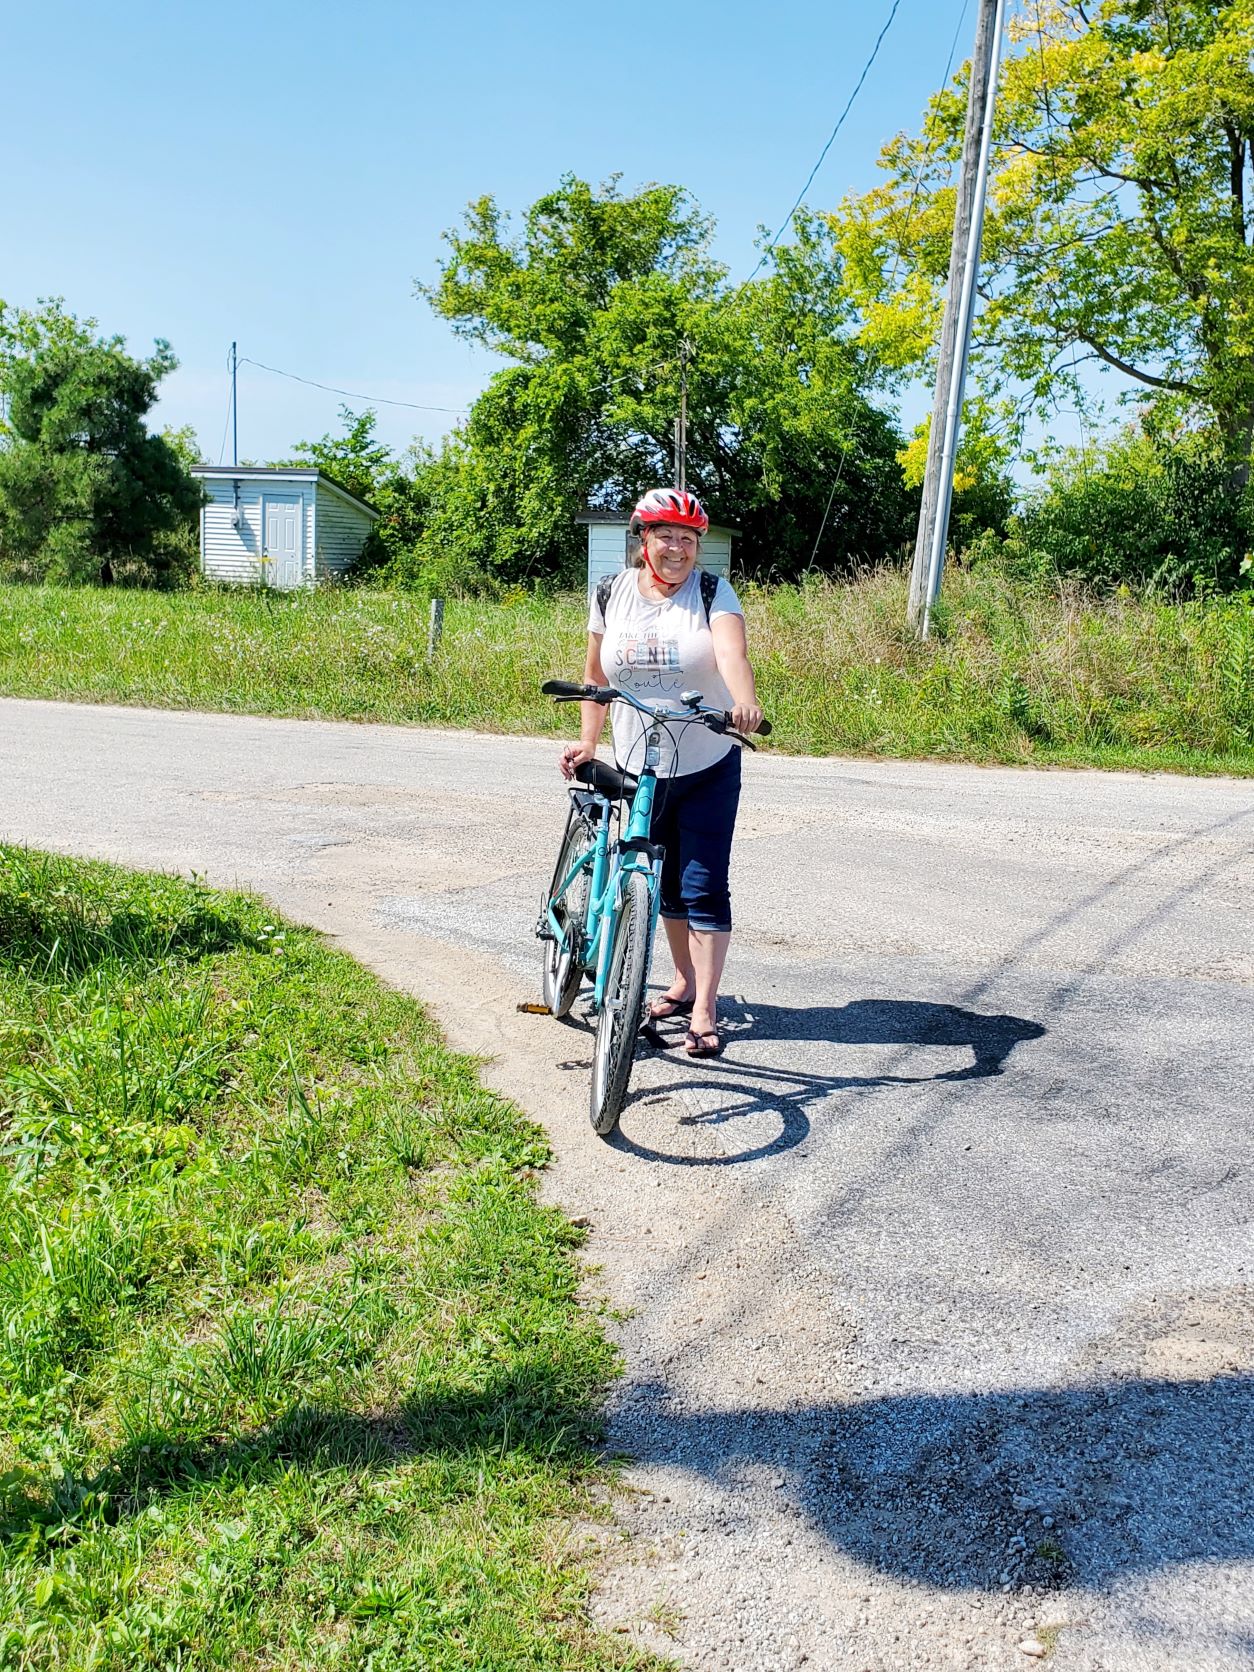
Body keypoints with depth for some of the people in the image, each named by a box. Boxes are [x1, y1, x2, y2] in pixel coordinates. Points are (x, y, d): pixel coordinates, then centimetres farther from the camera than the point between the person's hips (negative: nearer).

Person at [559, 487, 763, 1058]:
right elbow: (596, 676, 11)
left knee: (704, 888, -3)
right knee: (666, 883, 13)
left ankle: (704, 1008, 4)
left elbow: (732, 654, -26)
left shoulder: (712, 594, -7)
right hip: (638, 768, 3)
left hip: (708, 768, -3)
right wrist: (586, 741, 4)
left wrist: (745, 702, -46)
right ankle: (684, 982, 31)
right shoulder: (612, 594, 2)